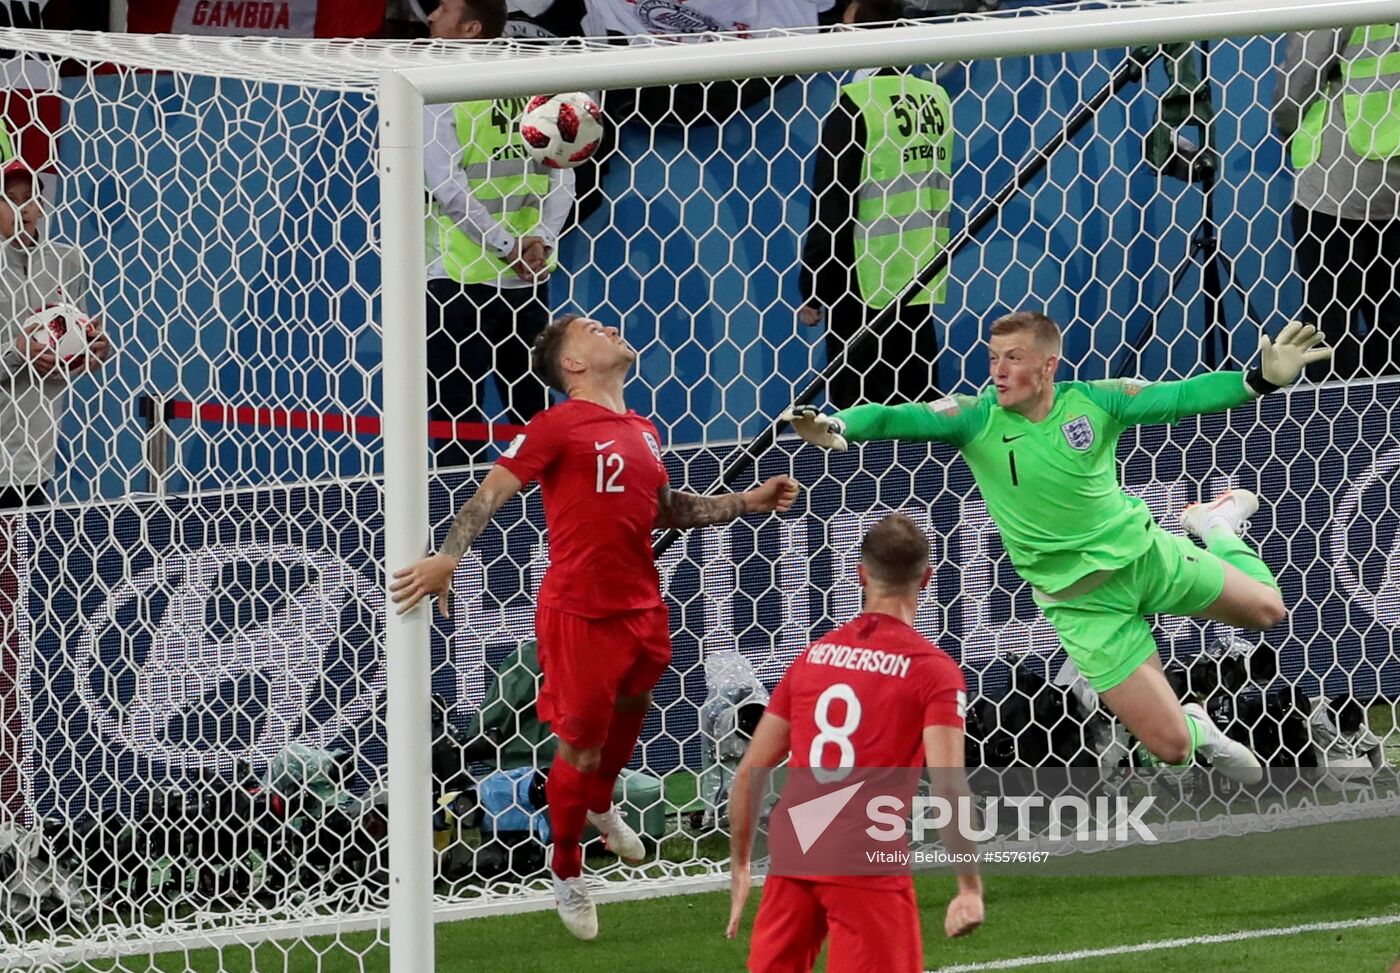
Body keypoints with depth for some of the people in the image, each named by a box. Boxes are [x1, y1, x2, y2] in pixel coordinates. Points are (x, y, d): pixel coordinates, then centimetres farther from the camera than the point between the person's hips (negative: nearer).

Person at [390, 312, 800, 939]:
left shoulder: (644, 433, 11)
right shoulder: (557, 427, -11)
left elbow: (667, 510, 23)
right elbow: (492, 492, -16)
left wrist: (748, 503, 18)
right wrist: (447, 557, -28)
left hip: (643, 608, 7)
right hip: (579, 613, -7)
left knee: (628, 715, 26)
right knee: (581, 744, 3)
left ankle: (600, 806, 55)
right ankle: (566, 874, 22)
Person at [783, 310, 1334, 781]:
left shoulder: (1092, 402, -13)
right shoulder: (976, 419, -17)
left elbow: (1180, 397, -14)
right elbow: (900, 418, -28)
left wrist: (1262, 380, -27)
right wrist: (839, 427, -48)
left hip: (1144, 552, 2)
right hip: (1083, 600, -2)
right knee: (1170, 746, -7)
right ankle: (1198, 731, 33)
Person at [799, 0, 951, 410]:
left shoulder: (855, 104, -13)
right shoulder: (936, 100, 6)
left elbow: (831, 207, -12)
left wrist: (811, 290, -5)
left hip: (865, 287, -6)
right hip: (922, 283, 7)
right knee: (917, 400, 11)